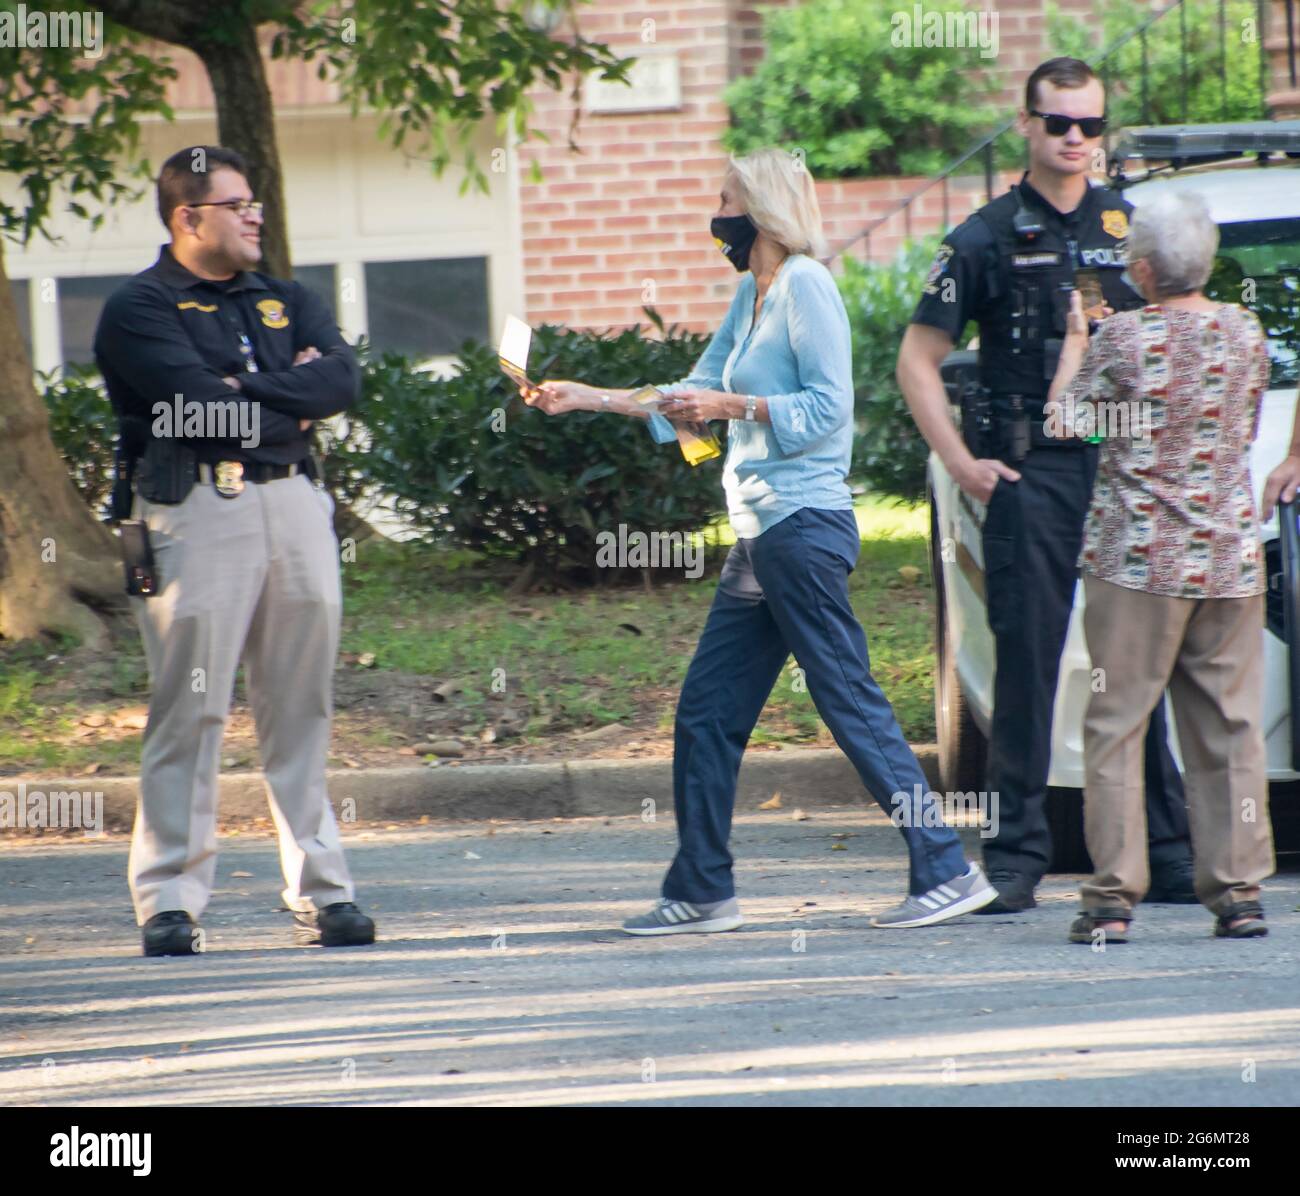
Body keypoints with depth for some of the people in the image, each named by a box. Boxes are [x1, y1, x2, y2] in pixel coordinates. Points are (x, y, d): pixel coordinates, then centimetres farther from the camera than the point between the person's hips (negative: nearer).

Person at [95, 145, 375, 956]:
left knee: (302, 706, 6)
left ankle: (322, 890, 9)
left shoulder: (284, 303, 20)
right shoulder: (141, 311, 1)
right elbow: (196, 406, -14)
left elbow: (343, 378, 2)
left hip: (294, 506, 6)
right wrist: (294, 397, -1)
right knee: (191, 708, -6)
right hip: (198, 515, -5)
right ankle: (171, 901, -3)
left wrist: (247, 391, -9)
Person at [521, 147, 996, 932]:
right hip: (761, 534, 10)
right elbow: (694, 395, 25)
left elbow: (828, 407, -15)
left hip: (804, 524, -10)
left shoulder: (805, 287, -8)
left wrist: (733, 406, -15)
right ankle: (702, 893, 14)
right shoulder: (752, 295, 18)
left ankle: (947, 872, -8)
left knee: (851, 700, -10)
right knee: (707, 713, 9)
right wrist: (586, 398, 25)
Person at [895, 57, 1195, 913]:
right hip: (1031, 479, -2)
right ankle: (1017, 856, 0)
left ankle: (1169, 854, 8)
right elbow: (918, 362, 6)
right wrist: (963, 464, -4)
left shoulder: (1134, 229, 12)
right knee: (1027, 668, -3)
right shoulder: (987, 240, 4)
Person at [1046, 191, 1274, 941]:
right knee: (1231, 728, 8)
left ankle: (1115, 894, -3)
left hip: (1139, 560, -4)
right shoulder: (1245, 333, 3)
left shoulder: (1124, 339, -11)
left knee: (1117, 726, 2)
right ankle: (1239, 891, 6)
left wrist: (1075, 343, 11)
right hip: (1231, 560, 4)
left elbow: (1066, 421, -1)